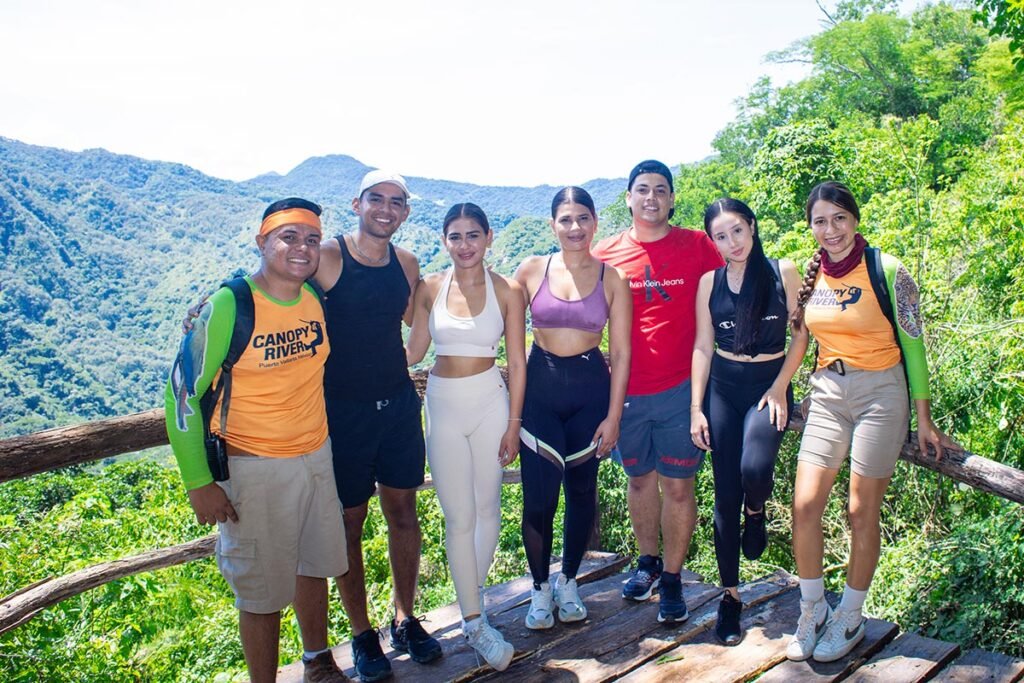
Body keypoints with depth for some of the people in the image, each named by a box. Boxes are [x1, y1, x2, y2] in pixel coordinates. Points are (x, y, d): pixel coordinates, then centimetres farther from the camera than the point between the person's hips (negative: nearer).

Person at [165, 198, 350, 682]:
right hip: (255, 468, -6)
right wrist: (199, 484, -14)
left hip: (318, 457, 6)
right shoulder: (228, 307, -18)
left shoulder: (315, 297, 0)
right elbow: (182, 393, -14)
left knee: (314, 565, 21)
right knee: (262, 590, 6)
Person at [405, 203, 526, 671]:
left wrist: (513, 423, -3)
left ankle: (472, 589, 33)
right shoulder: (429, 288, 0)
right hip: (443, 406, 0)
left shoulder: (507, 291, -3)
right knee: (459, 517, 1)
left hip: (490, 403, 0)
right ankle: (476, 622, 13)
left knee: (487, 509, 10)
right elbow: (413, 352, 7)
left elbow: (517, 363, -1)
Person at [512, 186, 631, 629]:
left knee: (582, 491, 11)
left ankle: (569, 582, 31)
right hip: (539, 388, 0)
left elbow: (621, 353, 0)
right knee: (538, 497, -2)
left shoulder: (611, 278, -1)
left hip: (591, 389, 1)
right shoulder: (531, 271, -1)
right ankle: (540, 588, 20)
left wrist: (613, 416, -3)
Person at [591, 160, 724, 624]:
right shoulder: (606, 254, 2)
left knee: (678, 485, 3)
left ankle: (672, 579, 19)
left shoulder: (697, 246, -1)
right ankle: (648, 562, 35)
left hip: (681, 388, -2)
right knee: (639, 478, 16)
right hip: (628, 389, 2)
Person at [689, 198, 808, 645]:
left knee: (754, 468, -28)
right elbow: (703, 347, 4)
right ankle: (730, 595, 17)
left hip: (769, 384, -2)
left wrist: (780, 387, -7)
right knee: (725, 495, 3)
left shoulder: (783, 272, -2)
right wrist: (696, 408, 0)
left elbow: (801, 334, 2)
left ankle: (756, 512, 12)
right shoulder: (710, 281, 3)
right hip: (722, 387, 2)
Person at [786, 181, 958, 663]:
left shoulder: (887, 271, -9)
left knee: (862, 511, 3)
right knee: (804, 506, -3)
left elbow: (913, 345, -5)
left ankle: (850, 620, 21)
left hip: (881, 392, -4)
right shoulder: (809, 274, 4)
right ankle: (812, 613, 17)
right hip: (826, 393, 4)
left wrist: (924, 419, -4)